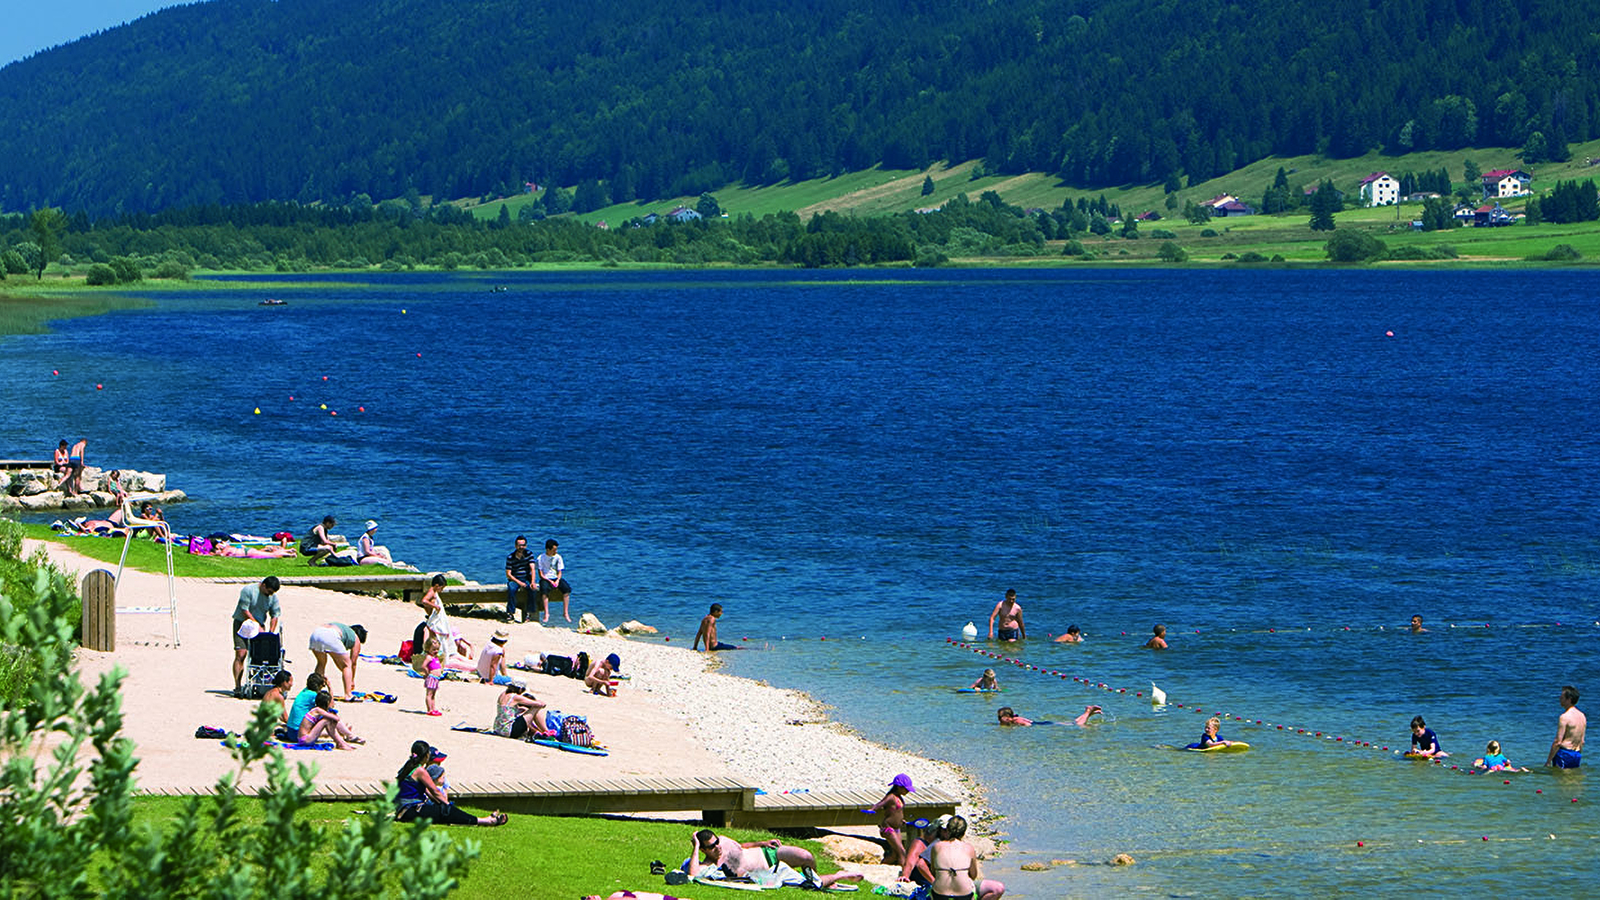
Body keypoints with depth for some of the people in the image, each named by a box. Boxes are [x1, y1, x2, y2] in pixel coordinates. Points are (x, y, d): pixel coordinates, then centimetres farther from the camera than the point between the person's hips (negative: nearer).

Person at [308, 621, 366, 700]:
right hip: (330, 637, -6)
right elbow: (353, 663, 30)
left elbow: (336, 659, 47)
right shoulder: (356, 639, 25)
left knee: (321, 663, 31)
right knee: (347, 664, 13)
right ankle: (348, 695, 6)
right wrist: (352, 680, 44)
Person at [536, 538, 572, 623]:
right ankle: (546, 613, -32)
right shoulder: (541, 558, -5)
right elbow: (540, 574, -6)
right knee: (544, 589, -36)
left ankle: (565, 612, -20)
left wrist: (557, 581, -15)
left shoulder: (558, 557, 3)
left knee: (567, 588, -25)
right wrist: (550, 582, -18)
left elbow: (559, 572, 5)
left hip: (556, 578, 3)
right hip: (545, 579, -3)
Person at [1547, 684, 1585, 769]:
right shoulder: (1582, 716, 10)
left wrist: (1548, 761, -12)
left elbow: (1558, 742, -17)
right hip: (1577, 755, 8)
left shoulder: (1565, 717, -15)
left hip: (1564, 752, -8)